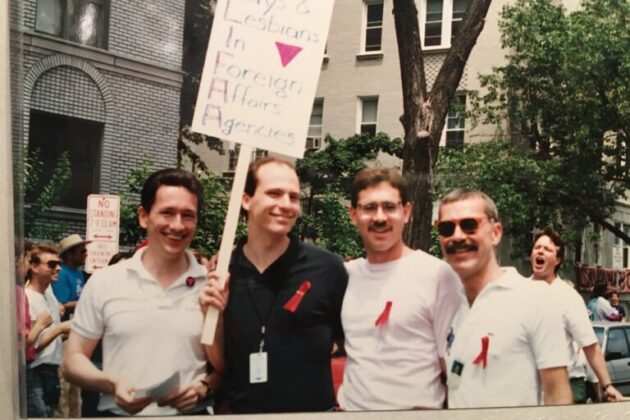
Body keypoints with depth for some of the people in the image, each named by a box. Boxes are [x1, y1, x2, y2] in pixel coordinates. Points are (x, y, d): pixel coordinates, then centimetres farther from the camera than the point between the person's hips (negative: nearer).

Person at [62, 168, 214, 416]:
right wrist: (112, 384, -14)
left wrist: (202, 386, -13)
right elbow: (72, 360, 3)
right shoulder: (104, 282, -1)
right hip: (118, 413, 0)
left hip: (190, 413, 0)